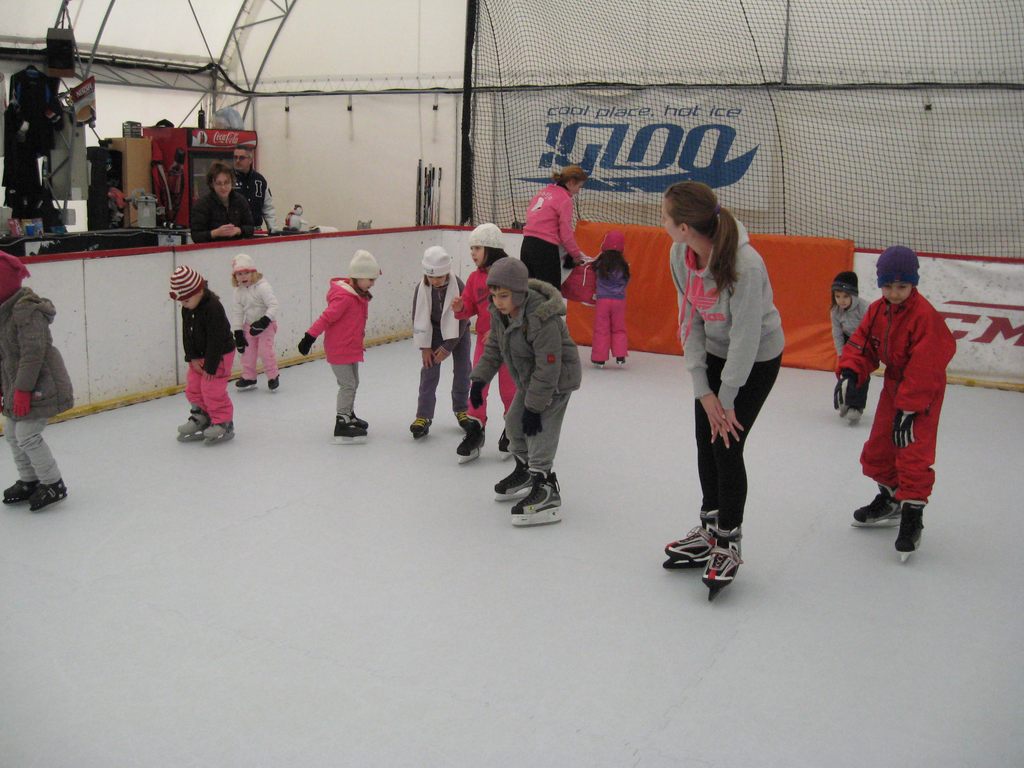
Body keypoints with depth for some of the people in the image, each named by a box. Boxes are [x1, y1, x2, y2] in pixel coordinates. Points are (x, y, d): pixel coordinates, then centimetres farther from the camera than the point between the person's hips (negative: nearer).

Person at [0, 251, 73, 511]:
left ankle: (53, 485, 6)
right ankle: (28, 481, 31)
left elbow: (33, 352, -25)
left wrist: (22, 390, -24)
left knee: (27, 435, -8)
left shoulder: (27, 310, -21)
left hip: (39, 386, -10)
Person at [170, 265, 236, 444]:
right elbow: (186, 334, 4)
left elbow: (216, 340, -25)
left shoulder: (213, 308, -26)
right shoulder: (187, 309, -1)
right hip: (199, 356, 9)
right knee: (193, 389, 12)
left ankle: (223, 424, 6)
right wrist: (193, 358, -4)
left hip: (219, 355, -9)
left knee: (213, 391, -7)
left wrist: (210, 366, -21)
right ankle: (201, 418, 27)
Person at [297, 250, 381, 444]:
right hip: (339, 349, -10)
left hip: (351, 348, 10)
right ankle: (342, 424, 0)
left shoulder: (359, 294, 6)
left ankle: (349, 416, 37)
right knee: (348, 385, -6)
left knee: (352, 383, 20)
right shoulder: (344, 297, -24)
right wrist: (309, 337, -24)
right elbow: (326, 318, -25)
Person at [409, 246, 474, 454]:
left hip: (457, 332, 0)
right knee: (429, 372, -7)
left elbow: (461, 319, -21)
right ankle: (423, 416, -4)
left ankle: (461, 410, 21)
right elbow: (419, 319, -11)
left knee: (462, 370, 3)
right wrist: (425, 347, -12)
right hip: (432, 332, 1)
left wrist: (448, 347, -20)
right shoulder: (421, 289, -20)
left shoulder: (458, 287, -27)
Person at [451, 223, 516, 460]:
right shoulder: (474, 278, 4)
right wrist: (460, 308, -16)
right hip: (484, 339, 4)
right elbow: (470, 308, 7)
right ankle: (475, 430, 12)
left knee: (509, 388, 8)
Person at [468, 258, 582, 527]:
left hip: (557, 378, -9)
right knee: (514, 422, 17)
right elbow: (494, 348, 7)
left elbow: (548, 367, -32)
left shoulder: (542, 319, -35)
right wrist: (479, 379, -1)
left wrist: (534, 406, -28)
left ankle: (546, 492, -15)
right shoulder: (499, 312, -9)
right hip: (529, 378, 9)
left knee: (539, 430, -17)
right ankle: (525, 471, 39)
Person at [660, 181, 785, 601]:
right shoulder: (681, 255, -15)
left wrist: (726, 399, -16)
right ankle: (709, 530, 28)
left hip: (757, 358, -6)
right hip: (714, 351, 6)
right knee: (705, 441, 9)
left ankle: (728, 543, 13)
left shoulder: (746, 265, -35)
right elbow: (690, 321, -9)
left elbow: (745, 338, -26)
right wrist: (702, 390, -12)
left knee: (727, 444, -5)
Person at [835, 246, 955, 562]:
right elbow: (861, 345, -1)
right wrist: (849, 374, -21)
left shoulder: (925, 316, -25)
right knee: (879, 448, 16)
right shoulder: (877, 311, -3)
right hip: (893, 385, 8)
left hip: (924, 392, -8)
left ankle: (912, 516, -2)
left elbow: (923, 369, -28)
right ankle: (889, 501, 37)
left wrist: (908, 409, -29)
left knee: (914, 454, -13)